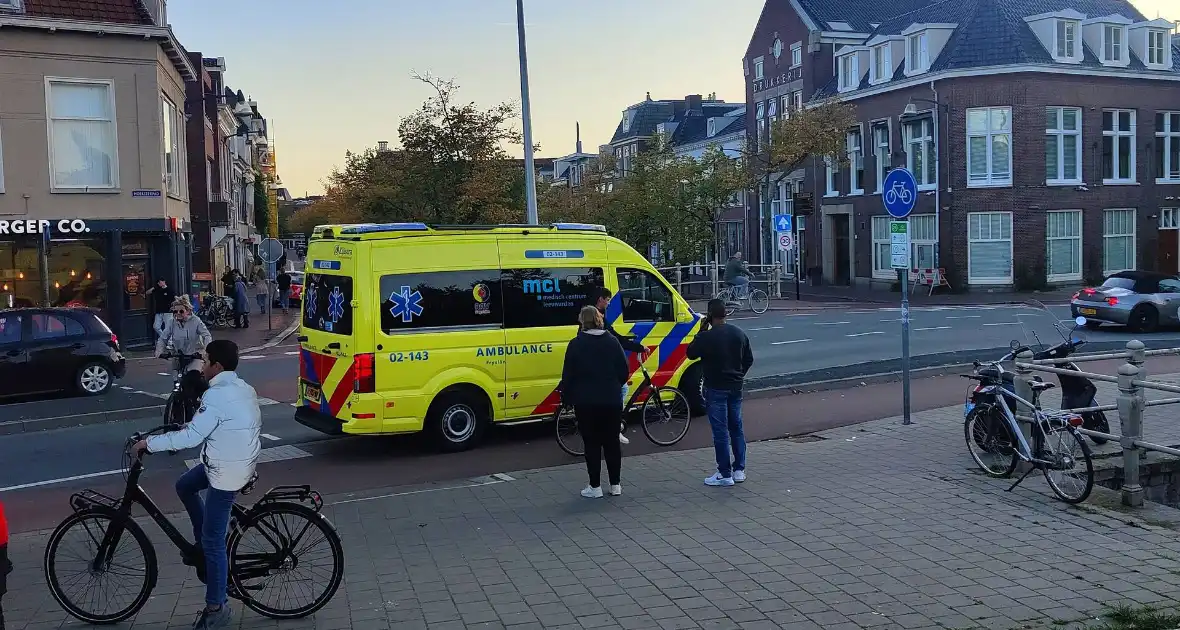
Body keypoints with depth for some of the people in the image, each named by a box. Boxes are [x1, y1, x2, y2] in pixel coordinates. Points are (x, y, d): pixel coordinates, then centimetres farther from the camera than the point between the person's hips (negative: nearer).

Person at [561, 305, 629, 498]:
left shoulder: (576, 344, -8)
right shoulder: (612, 341, 2)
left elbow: (568, 374, -8)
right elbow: (624, 371, 4)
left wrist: (566, 397, 5)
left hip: (586, 402, -3)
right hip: (611, 401, 3)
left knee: (592, 443, 4)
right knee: (611, 441, 12)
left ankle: (595, 486, 7)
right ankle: (615, 485, 16)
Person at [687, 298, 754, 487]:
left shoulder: (706, 337, -17)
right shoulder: (739, 334, 3)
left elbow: (691, 353, -3)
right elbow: (749, 359, 10)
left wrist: (701, 330, -1)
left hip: (716, 388, -6)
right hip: (735, 387, 6)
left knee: (720, 431, -1)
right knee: (736, 428, 16)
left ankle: (725, 474, 3)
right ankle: (739, 470, 21)